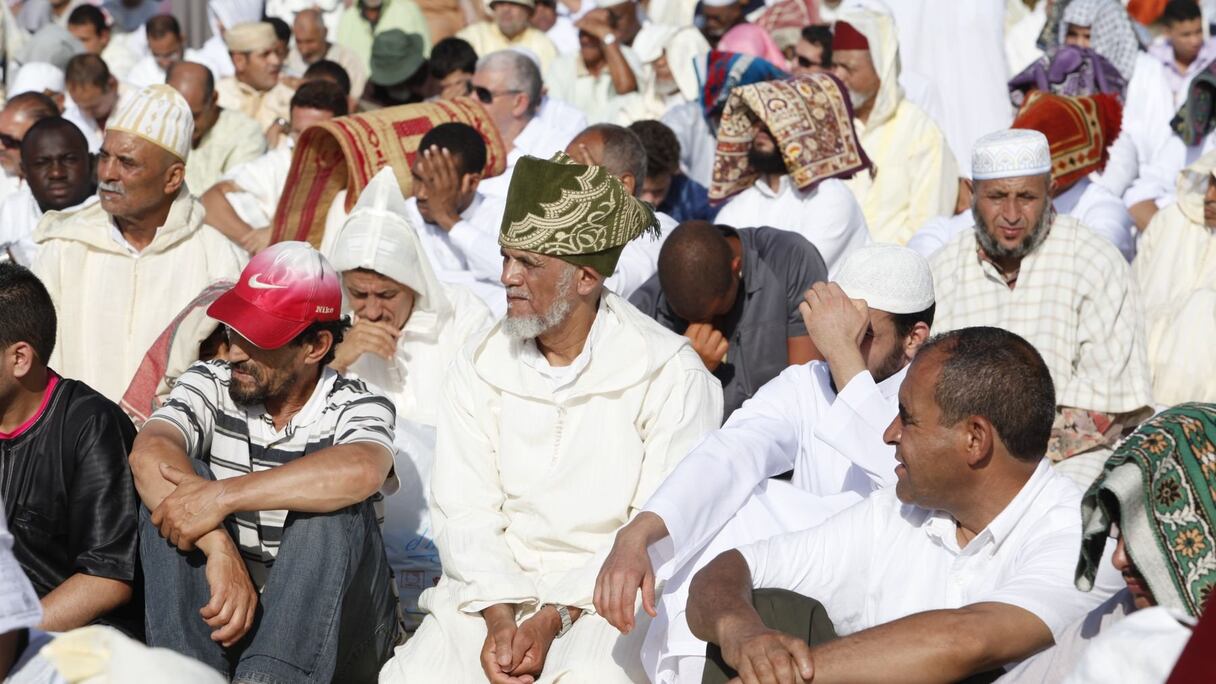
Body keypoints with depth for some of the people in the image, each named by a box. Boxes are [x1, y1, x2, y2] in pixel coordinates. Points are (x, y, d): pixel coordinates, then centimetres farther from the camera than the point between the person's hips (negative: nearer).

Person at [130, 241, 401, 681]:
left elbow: (359, 471, -33)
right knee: (173, 478, -16)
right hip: (221, 613, 3)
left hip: (329, 626, -2)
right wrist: (220, 550, -35)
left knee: (333, 503, -28)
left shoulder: (357, 408, -6)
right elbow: (148, 452, -22)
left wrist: (223, 496, -35)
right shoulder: (211, 385, 1)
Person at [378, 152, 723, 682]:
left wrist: (554, 619, -19)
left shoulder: (671, 375, -7)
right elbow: (463, 513, 0)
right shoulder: (479, 367, 5)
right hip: (495, 589, 4)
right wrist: (499, 617, -16)